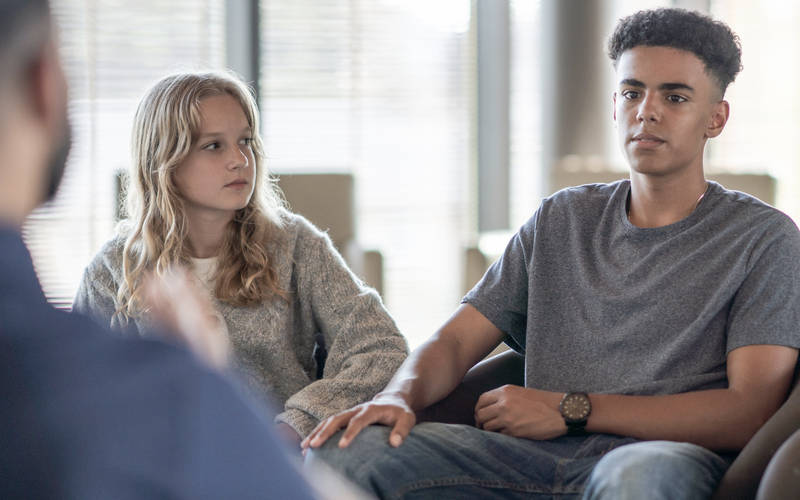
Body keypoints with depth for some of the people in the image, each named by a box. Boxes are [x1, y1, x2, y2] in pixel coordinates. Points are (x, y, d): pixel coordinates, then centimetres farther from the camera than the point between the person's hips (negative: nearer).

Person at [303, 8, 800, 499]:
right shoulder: (561, 220, 23)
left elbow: (750, 410, -4)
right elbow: (456, 340, 18)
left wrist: (572, 410, -7)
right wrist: (400, 395, -8)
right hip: (535, 460, 4)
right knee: (345, 449, -21)